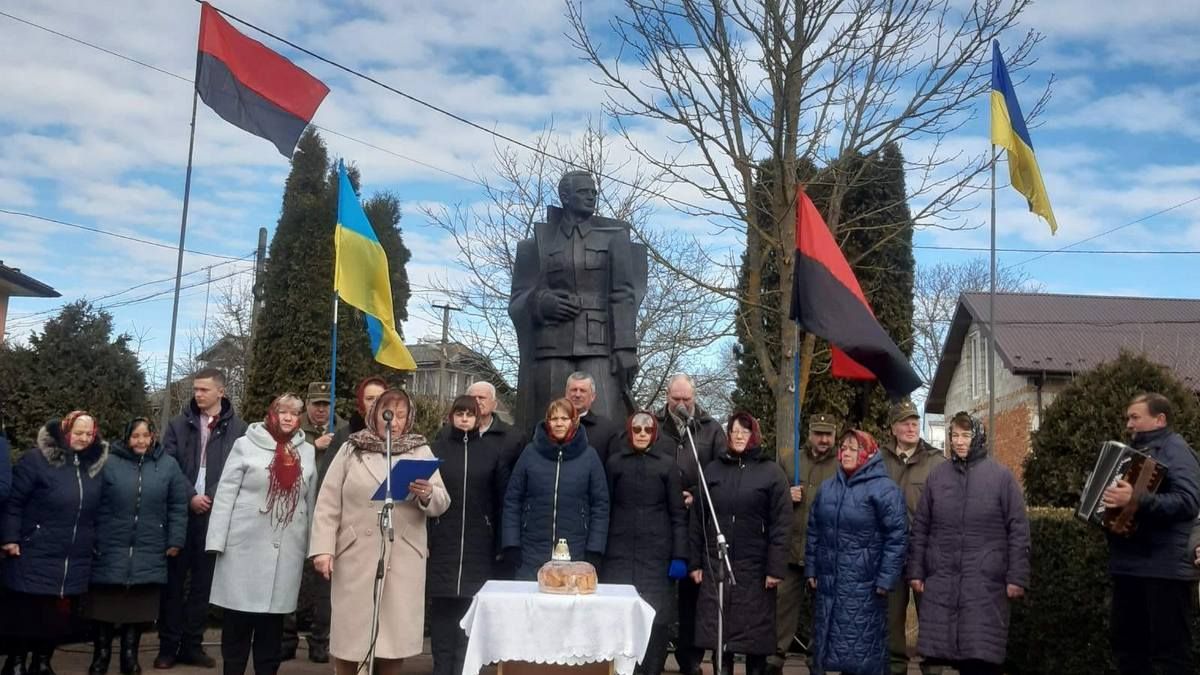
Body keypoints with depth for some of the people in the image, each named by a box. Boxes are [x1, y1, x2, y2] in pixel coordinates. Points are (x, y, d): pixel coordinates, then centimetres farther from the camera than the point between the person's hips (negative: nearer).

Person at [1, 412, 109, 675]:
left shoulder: (95, 465, 8)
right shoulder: (37, 460, -9)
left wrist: (94, 543, 16)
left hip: (75, 562, 5)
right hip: (34, 557, -5)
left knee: (60, 614, 11)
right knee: (25, 613, 5)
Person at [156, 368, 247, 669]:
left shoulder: (238, 428, 2)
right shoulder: (178, 424, 6)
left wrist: (216, 498, -11)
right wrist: (190, 497, -11)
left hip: (216, 514, 0)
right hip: (181, 512, 0)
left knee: (204, 581, 6)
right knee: (174, 579, 3)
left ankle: (192, 644, 15)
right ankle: (168, 644, 11)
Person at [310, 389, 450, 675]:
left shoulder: (421, 452, 8)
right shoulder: (351, 449, 7)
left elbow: (442, 503, 3)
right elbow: (328, 503, 3)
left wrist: (427, 495, -19)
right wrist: (323, 547, -7)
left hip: (403, 559, 1)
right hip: (356, 556, -1)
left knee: (395, 633, 3)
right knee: (351, 631, 2)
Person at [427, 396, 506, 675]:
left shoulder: (489, 452, 7)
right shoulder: (436, 448, 5)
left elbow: (500, 497, 7)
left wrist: (499, 539, 1)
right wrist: (424, 535, -6)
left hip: (478, 542, 0)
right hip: (442, 539, 0)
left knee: (470, 606, 0)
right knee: (443, 605, 2)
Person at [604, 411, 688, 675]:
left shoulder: (667, 463, 5)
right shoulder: (615, 462, 7)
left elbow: (678, 513, 3)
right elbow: (605, 508, 7)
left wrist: (679, 556, -4)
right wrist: (597, 550, 0)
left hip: (657, 554, -1)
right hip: (619, 553, 1)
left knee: (656, 616, -2)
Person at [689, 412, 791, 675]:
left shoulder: (771, 472, 0)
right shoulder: (712, 469, 9)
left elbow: (781, 525, -5)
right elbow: (698, 519, 8)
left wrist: (775, 569, -11)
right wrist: (695, 562, 3)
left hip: (755, 568, -2)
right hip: (715, 565, 3)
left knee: (755, 635, 4)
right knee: (718, 631, 5)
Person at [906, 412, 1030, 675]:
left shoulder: (1001, 476, -1)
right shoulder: (937, 475, 7)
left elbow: (1018, 530, -1)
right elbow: (920, 528, 10)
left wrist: (1016, 577, -6)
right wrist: (915, 571, 6)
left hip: (985, 582, -3)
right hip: (940, 581, 3)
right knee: (938, 652, 4)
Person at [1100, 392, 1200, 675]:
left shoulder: (1174, 449, -9)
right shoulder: (1137, 449, 17)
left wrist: (1136, 500, -33)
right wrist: (1103, 498, 13)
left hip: (1163, 567, -9)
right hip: (1129, 564, 9)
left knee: (1170, 652, -5)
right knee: (1127, 645, 15)